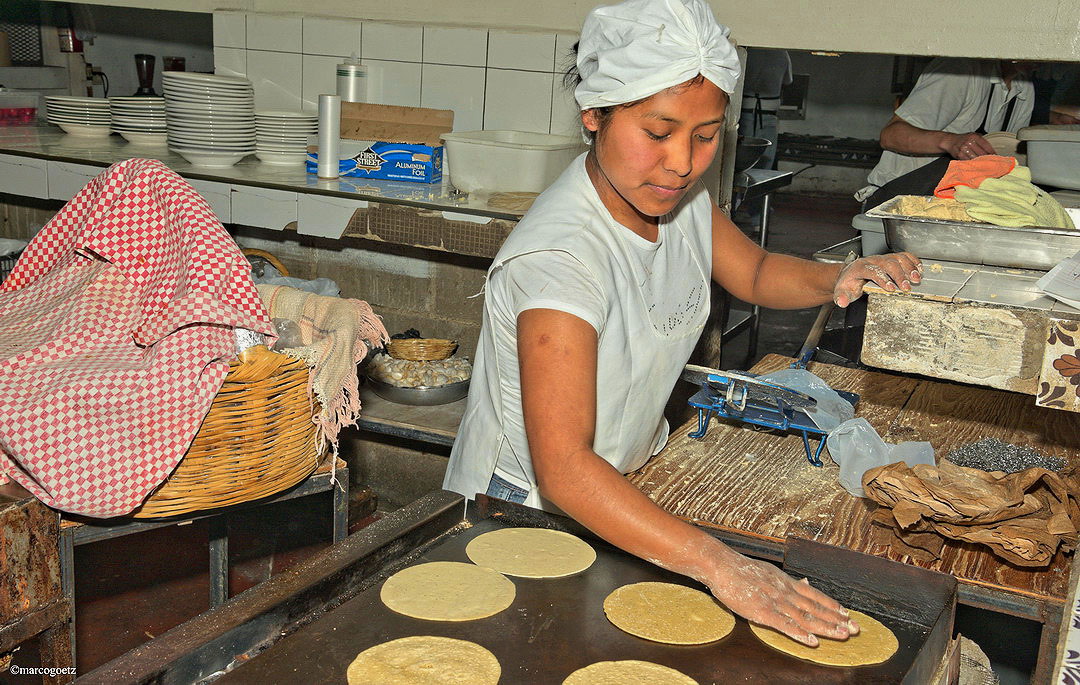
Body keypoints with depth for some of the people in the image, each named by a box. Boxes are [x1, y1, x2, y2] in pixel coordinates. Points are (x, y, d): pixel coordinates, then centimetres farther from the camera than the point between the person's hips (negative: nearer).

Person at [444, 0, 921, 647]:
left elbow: (756, 273, 13)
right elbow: (563, 470, -41)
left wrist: (838, 278, -9)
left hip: (623, 486, 7)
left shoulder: (680, 199, -7)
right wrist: (717, 563, -48)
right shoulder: (559, 255, -33)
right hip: (527, 508, -7)